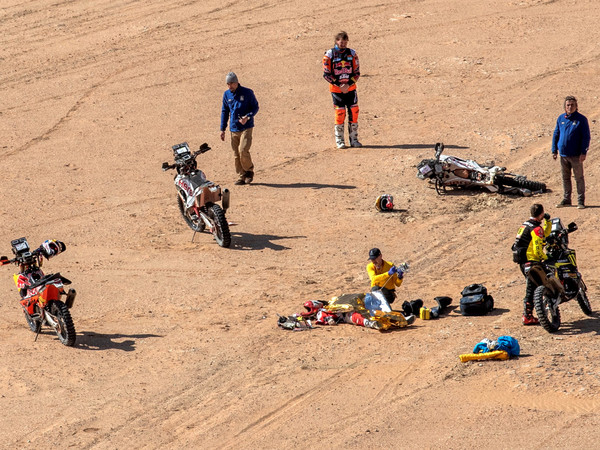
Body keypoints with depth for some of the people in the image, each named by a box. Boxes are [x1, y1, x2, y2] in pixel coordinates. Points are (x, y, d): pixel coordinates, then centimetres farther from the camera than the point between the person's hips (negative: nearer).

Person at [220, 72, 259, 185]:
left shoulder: (247, 93, -4)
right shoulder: (226, 94, 9)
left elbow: (255, 107, 1)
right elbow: (224, 112, 16)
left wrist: (248, 116, -18)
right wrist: (222, 129, 12)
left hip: (246, 128, -5)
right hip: (234, 128, 5)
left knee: (243, 150, -17)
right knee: (236, 154, 2)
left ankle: (249, 171, 5)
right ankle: (241, 177, 10)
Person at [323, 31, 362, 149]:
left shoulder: (352, 54, 4)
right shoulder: (329, 55, -4)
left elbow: (357, 72, 6)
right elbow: (326, 74, -4)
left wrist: (348, 84, -9)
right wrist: (339, 85, -12)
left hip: (350, 88, 3)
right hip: (337, 90, -3)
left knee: (353, 113, 0)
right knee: (340, 115, -5)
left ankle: (353, 139, 11)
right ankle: (339, 141, 5)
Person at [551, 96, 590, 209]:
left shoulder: (581, 119, -6)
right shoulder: (561, 119, 7)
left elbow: (586, 137, -7)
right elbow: (556, 135, 14)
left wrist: (583, 152, -14)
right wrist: (554, 150, 8)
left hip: (576, 156, -5)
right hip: (563, 155, 5)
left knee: (579, 178, 1)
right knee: (565, 178, 12)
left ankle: (581, 201, 6)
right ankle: (566, 199, 21)